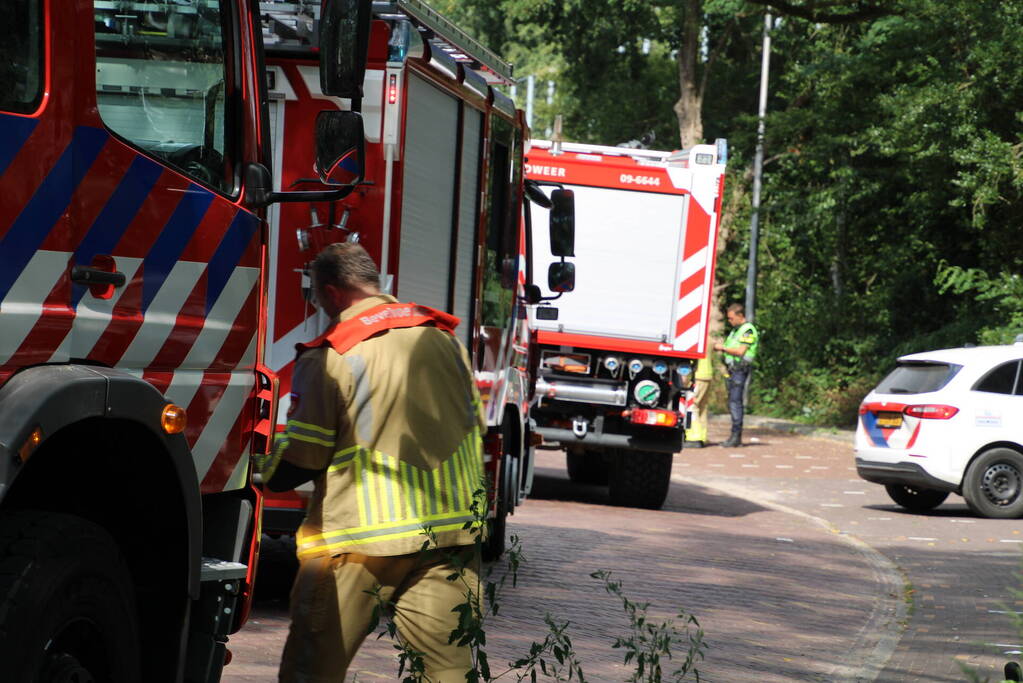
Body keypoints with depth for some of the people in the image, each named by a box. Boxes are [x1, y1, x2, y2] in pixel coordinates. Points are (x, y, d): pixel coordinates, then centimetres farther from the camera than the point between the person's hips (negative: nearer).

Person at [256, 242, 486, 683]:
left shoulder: (330, 357, -8)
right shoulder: (444, 337, 10)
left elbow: (298, 462, -6)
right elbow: (475, 430, 18)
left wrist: (265, 472, 14)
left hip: (359, 542, -5)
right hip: (448, 534, 5)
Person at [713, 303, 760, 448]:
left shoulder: (748, 330, -9)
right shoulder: (735, 330, 21)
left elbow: (740, 351, -17)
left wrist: (723, 348, -9)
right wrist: (721, 346, 8)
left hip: (741, 369, -10)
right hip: (732, 370, 10)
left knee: (735, 401, -14)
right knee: (733, 402, 9)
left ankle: (736, 436, -16)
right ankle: (736, 437, 12)